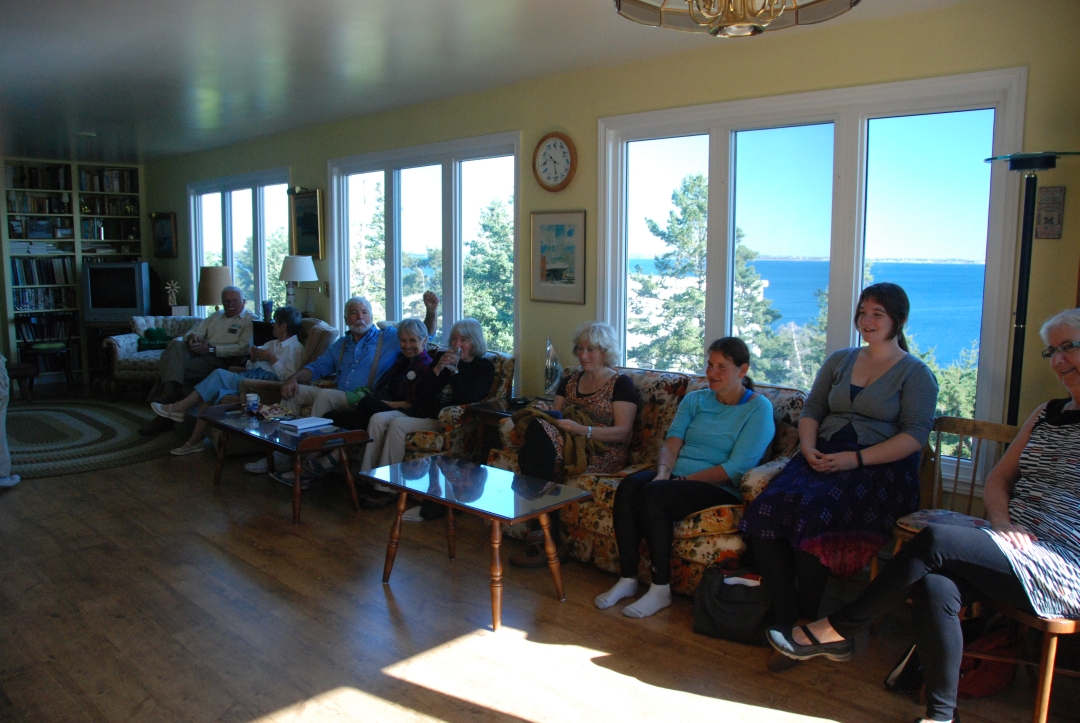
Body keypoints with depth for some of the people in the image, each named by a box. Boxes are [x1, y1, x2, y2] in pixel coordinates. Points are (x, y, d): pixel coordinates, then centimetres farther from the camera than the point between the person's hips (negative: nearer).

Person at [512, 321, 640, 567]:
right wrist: (547, 414, -6)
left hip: (603, 455, -6)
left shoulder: (621, 384, 2)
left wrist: (581, 430, -23)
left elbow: (622, 432, -9)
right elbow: (557, 420, 18)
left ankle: (540, 534, -22)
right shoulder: (569, 381, 21)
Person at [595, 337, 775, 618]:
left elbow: (736, 468, -12)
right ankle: (627, 579, -17)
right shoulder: (694, 400, 16)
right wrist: (663, 473, -16)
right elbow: (672, 443, 6)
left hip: (721, 490, -5)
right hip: (676, 478, 6)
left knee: (654, 494, -32)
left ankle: (660, 589, -20)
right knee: (629, 485, -25)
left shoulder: (759, 408, -2)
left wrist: (683, 480, -16)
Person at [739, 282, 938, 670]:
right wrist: (809, 448, -3)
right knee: (764, 509, -25)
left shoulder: (916, 373, 6)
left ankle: (810, 621, -17)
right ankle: (788, 624, -21)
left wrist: (856, 458, -16)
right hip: (823, 458, 5)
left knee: (812, 509, -34)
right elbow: (811, 411, 19)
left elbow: (914, 435, -5)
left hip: (880, 468, -4)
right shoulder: (839, 361, 21)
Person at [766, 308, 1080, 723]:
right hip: (1013, 551, 6)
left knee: (935, 541, -26)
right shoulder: (1045, 415, 22)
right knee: (933, 586, -24)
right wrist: (1001, 521, -2)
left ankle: (835, 631, -17)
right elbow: (998, 478, 19)